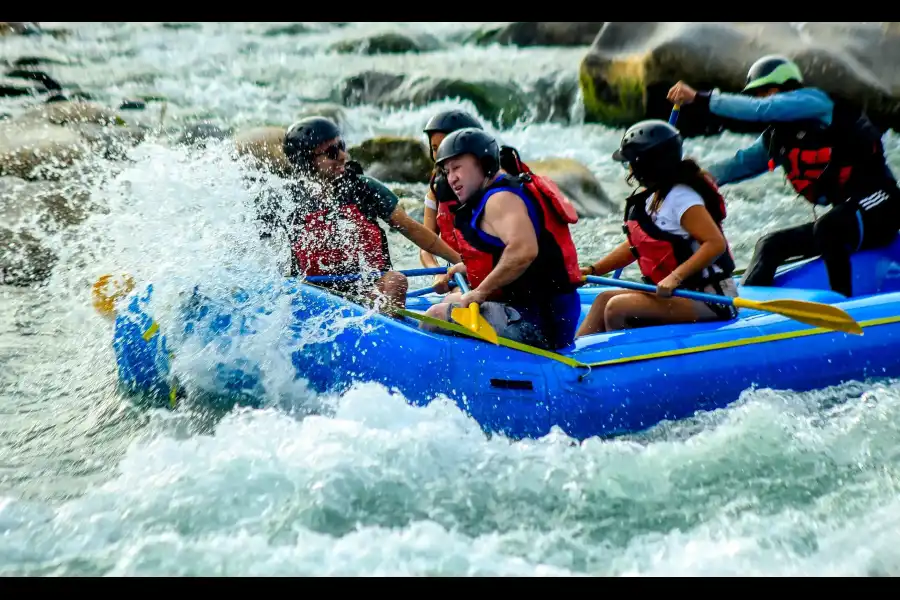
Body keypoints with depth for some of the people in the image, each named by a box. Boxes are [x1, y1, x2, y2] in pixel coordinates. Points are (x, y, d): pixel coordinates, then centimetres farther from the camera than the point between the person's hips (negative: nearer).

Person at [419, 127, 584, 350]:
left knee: (436, 317, -19)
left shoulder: (500, 198, -13)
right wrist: (471, 268, 30)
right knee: (451, 301, 29)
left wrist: (481, 292, -23)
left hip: (536, 323, -11)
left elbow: (524, 250, -32)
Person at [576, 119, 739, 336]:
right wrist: (592, 270, 13)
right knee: (605, 299, 7)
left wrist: (675, 277, -32)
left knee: (617, 307, -21)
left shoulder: (681, 198, -16)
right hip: (673, 292, 10)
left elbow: (716, 243, -25)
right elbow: (635, 246, 20)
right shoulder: (651, 196, 13)